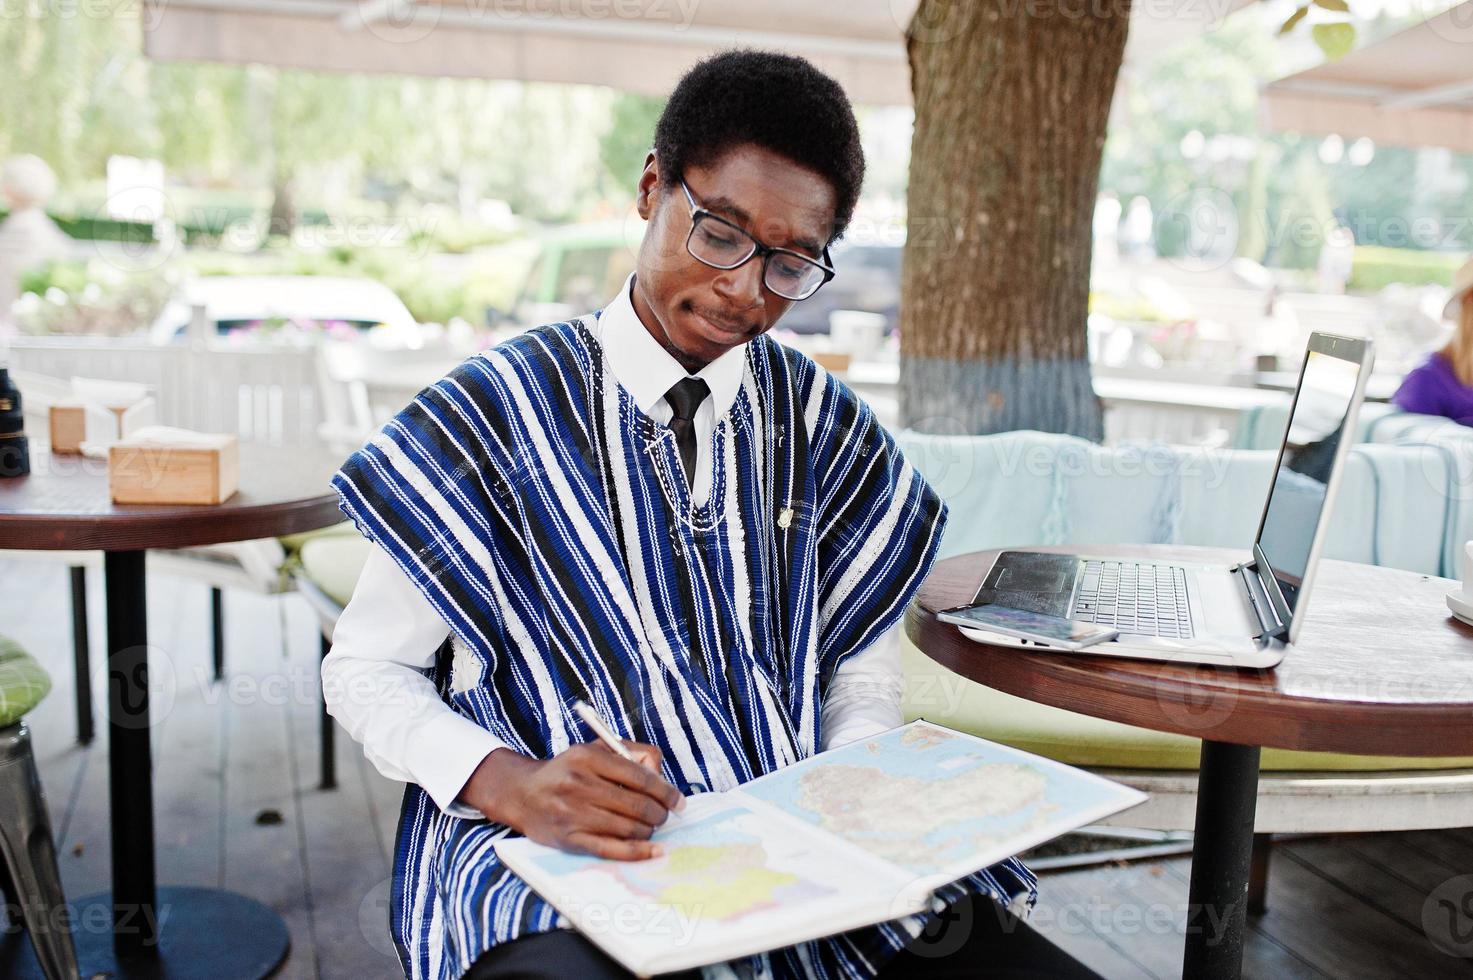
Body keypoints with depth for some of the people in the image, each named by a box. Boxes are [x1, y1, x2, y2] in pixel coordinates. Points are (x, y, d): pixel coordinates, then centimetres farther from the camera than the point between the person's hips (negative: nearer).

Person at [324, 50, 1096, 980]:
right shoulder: (498, 411, -4)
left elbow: (861, 665, 14)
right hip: (555, 855, -4)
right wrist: (508, 782, -20)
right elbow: (364, 668, -1)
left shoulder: (819, 423, 7)